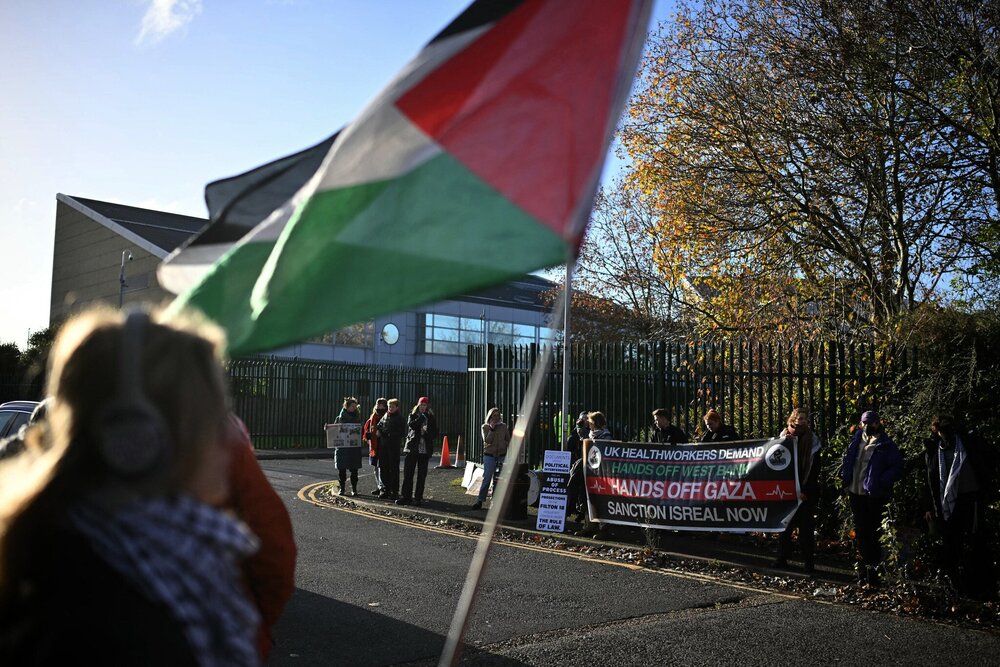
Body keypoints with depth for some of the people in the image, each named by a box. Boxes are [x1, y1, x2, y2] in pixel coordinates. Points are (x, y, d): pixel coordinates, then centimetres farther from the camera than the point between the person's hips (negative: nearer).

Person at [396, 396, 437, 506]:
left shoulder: (431, 418, 9)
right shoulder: (413, 415, 8)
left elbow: (435, 433, 8)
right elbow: (411, 425, -12)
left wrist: (427, 433, -10)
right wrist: (421, 418, -13)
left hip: (425, 450, 1)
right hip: (412, 448, -1)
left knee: (422, 475, 3)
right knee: (408, 473, -2)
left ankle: (418, 497, 9)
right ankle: (406, 496, 3)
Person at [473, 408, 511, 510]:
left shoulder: (503, 426, 9)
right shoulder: (485, 427, 3)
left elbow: (508, 440, 15)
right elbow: (487, 440, -10)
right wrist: (492, 429, -13)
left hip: (502, 455, 2)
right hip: (489, 455, -2)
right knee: (487, 478, -7)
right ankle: (480, 501, -3)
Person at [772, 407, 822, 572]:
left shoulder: (812, 440, 1)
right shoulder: (784, 437, 5)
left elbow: (814, 469, -2)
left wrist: (805, 490, -8)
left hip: (806, 492, -1)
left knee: (806, 527, 1)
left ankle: (808, 562, 7)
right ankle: (782, 558, 13)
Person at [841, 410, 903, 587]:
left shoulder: (886, 445, -6)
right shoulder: (856, 441, 9)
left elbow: (897, 468, -8)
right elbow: (847, 459, 23)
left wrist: (882, 482, -18)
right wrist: (845, 475, 8)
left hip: (875, 496, -5)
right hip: (855, 493, 5)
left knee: (874, 531, -1)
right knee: (860, 531, 13)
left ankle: (874, 566, 7)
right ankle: (867, 562, 25)